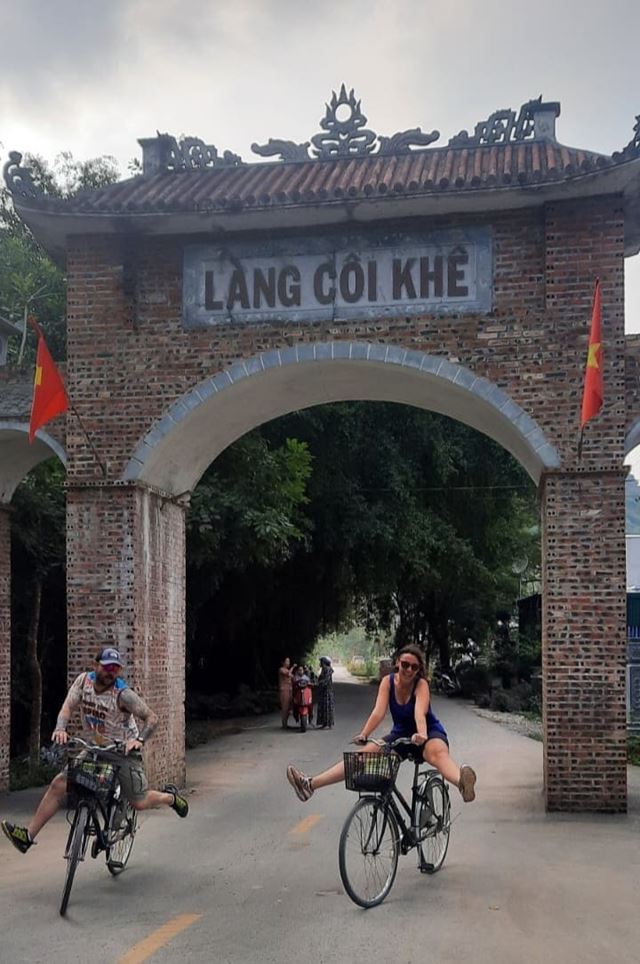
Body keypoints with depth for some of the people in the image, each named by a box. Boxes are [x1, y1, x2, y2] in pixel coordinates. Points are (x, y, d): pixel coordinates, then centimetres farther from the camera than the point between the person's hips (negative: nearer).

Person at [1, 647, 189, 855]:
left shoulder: (123, 694, -18)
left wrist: (139, 740, -32)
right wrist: (60, 729, -33)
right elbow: (68, 707, -14)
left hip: (123, 752, -4)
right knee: (59, 784, -10)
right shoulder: (84, 680, -6)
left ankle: (170, 796, 28)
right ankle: (28, 835, -5)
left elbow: (151, 718, -15)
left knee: (140, 803, -4)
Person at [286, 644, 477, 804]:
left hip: (429, 734, -5)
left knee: (438, 752, -40)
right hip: (400, 735, 5)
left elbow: (420, 713, -37)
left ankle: (462, 784, -72)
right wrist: (363, 735, -37)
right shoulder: (388, 682, -9)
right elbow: (379, 712, -21)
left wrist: (422, 735, -57)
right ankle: (311, 784, -15)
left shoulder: (421, 684, -19)